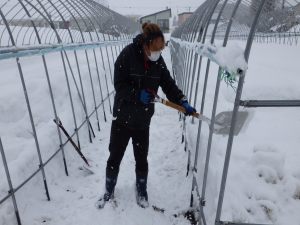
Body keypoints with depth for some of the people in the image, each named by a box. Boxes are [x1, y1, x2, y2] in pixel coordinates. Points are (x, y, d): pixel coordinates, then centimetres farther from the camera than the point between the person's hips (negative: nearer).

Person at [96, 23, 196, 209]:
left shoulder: (158, 61, -3)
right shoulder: (128, 54, -15)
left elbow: (169, 84, 0)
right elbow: (119, 85, -14)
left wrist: (183, 103, -12)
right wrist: (138, 94, -27)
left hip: (143, 120, 3)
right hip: (122, 118, -2)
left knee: (142, 159, 14)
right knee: (115, 157, 12)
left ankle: (142, 191, 39)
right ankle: (109, 192, 37)